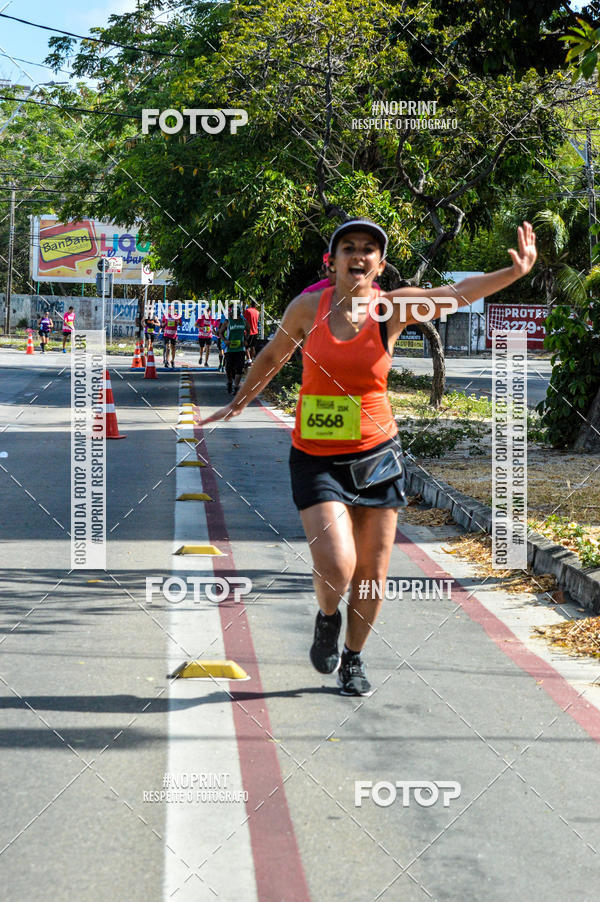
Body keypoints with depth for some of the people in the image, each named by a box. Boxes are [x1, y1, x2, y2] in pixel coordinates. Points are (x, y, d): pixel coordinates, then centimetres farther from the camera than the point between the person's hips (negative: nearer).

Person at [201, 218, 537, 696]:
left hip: (376, 455, 1)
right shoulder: (308, 307, -4)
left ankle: (354, 658, 33)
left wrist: (514, 272, -37)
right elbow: (272, 357, 15)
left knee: (372, 572, 8)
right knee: (336, 566, -17)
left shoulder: (391, 308, -6)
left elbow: (455, 292, -22)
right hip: (316, 459, -1)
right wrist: (240, 402, 27)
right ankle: (328, 618, 19)